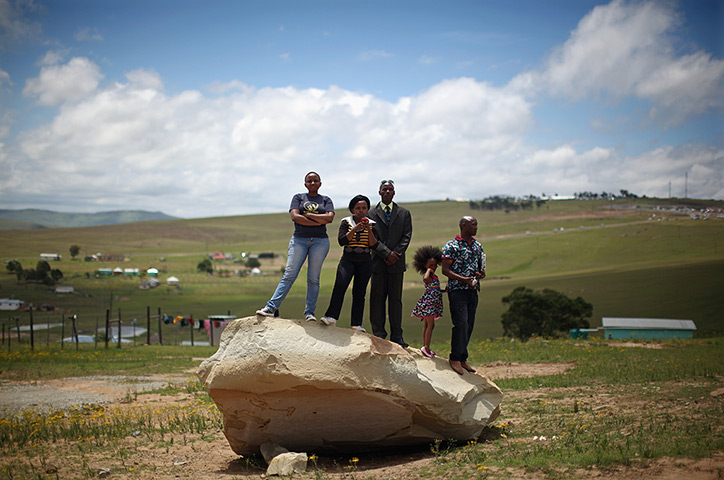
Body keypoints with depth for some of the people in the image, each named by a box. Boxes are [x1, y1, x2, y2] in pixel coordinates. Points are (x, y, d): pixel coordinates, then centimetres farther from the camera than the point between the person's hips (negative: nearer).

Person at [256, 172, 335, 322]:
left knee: (313, 278, -2)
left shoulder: (326, 200, 14)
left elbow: (329, 217, -5)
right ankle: (271, 307, -11)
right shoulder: (298, 197, 12)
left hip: (320, 241, 0)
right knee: (289, 275, -8)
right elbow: (294, 216, -6)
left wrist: (306, 215, -6)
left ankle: (309, 312, 1)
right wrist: (318, 222, -7)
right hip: (299, 239, 0)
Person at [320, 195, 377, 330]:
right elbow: (342, 241, -8)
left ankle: (357, 324, 3)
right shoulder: (346, 222, 4)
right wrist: (355, 229, -16)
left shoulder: (371, 224, 8)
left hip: (365, 263, 2)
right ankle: (331, 317, -24)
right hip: (348, 260, -1)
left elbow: (373, 245, -1)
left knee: (359, 292, -1)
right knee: (340, 285, -23)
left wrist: (369, 230, -14)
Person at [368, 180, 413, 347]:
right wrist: (387, 253, -14)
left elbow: (407, 236, 3)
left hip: (397, 263, 1)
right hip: (378, 262, -1)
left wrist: (395, 254, -10)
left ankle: (397, 335, 4)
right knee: (377, 298, -1)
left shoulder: (404, 213, 12)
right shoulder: (371, 214, 7)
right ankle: (379, 333, 4)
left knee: (396, 299, 2)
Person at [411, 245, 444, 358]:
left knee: (426, 325, 13)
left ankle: (425, 347, 18)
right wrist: (429, 270, -23)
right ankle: (426, 347, -16)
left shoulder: (434, 276, 17)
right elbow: (426, 278, -39)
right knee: (430, 325, -13)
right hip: (428, 302, -10)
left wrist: (444, 290, 18)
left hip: (432, 304, 10)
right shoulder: (426, 276, -13)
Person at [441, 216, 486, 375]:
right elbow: (445, 269, -11)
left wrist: (481, 274, -2)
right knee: (461, 324, -13)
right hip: (457, 290, -7)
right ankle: (455, 359, -3)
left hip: (473, 290, 7)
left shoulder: (477, 245, 13)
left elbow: (481, 266, 22)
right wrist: (463, 279, -21)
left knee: (469, 326, 8)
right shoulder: (451, 246, -8)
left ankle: (462, 358, 18)